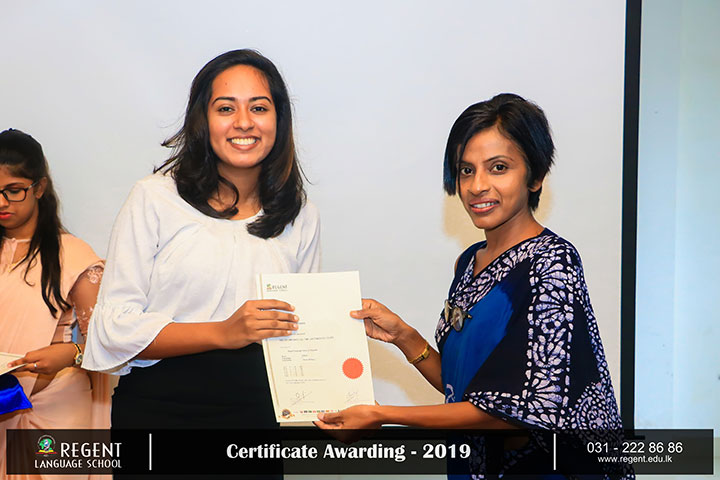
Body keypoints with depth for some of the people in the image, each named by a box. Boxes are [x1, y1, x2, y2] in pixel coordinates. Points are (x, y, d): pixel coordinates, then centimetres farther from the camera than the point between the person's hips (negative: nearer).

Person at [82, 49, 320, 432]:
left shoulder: (302, 220, 13)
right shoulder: (154, 199, 1)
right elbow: (116, 326, -4)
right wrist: (222, 333, -15)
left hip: (258, 412, 3)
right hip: (156, 410, -3)